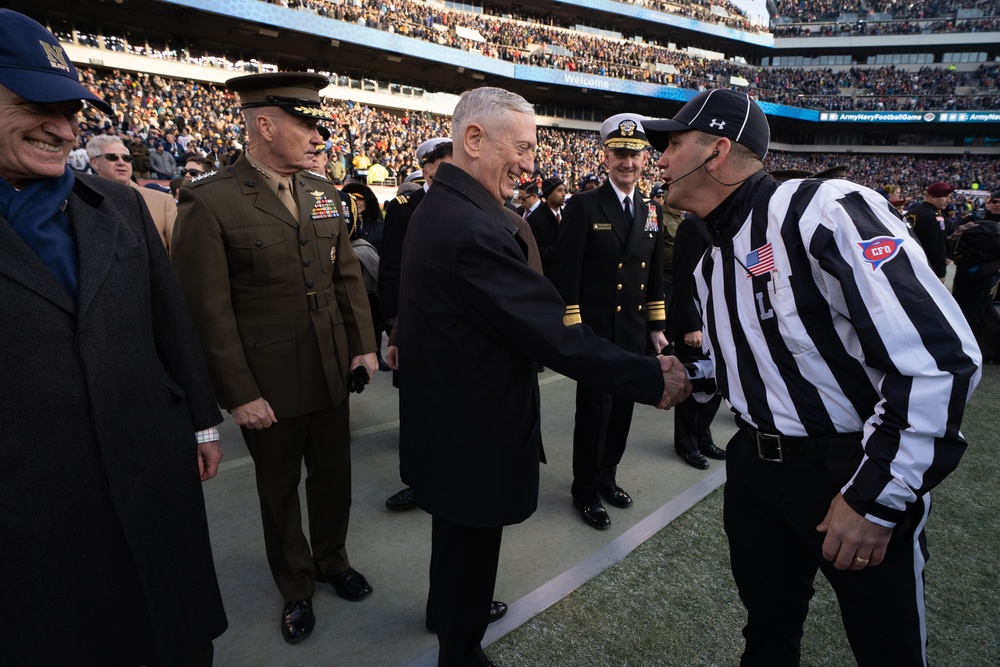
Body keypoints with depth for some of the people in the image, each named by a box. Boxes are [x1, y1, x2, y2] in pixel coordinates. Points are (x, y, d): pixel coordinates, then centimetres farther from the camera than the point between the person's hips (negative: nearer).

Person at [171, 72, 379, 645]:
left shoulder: (324, 193, 4)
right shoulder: (211, 202, -13)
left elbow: (348, 275, 9)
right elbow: (209, 311, -14)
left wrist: (364, 345, 3)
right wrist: (239, 394, -14)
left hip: (333, 372, 5)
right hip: (269, 383, -4)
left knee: (333, 475, 19)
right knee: (279, 490, 16)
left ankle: (332, 558, 45)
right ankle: (296, 587, 39)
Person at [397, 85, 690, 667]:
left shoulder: (439, 207, 5)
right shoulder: (473, 228, -29)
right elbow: (553, 334, -28)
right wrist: (653, 379, -19)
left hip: (446, 418, 11)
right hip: (472, 436, -11)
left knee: (456, 533, 31)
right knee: (471, 547, 12)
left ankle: (448, 608, 56)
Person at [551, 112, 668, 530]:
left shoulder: (650, 213, 11)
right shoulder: (583, 206, -7)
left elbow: (655, 276, 16)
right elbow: (566, 275, -12)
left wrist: (657, 326, 13)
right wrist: (572, 331, -16)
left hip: (634, 334, 6)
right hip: (595, 333, -5)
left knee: (622, 410, 14)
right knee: (594, 412, 2)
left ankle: (606, 476, 34)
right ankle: (585, 491, 20)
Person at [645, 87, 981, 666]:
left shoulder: (825, 211, -21)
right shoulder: (713, 264, 6)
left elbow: (940, 357, -27)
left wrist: (877, 498, -23)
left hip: (855, 477, -6)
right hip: (757, 465, 7)